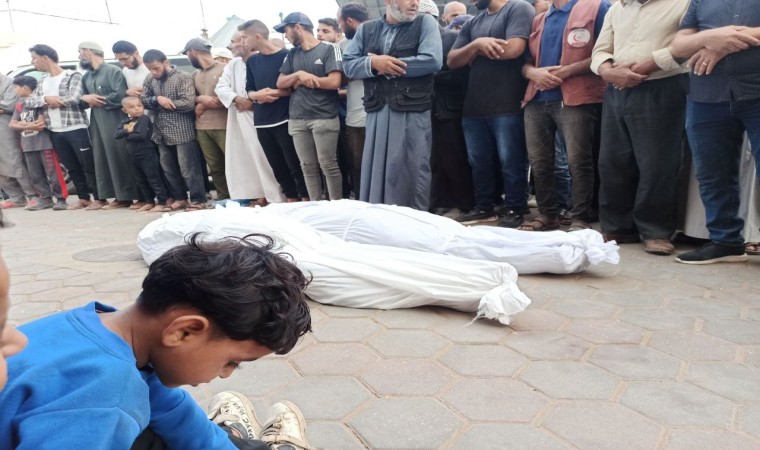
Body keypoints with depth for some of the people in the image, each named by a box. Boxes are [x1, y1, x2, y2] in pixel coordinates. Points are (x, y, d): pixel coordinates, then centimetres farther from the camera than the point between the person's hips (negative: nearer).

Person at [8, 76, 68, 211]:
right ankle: (45, 199, 12)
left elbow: (40, 123, -13)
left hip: (44, 143, -7)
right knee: (35, 176, 7)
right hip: (28, 146, 7)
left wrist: (23, 125, -1)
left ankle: (61, 199, -4)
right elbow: (12, 124, 9)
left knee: (53, 173, -7)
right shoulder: (19, 105, 17)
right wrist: (30, 126, -8)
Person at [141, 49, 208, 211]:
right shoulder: (150, 80, 10)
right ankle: (179, 198, 26)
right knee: (169, 169, 14)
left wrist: (165, 103, -8)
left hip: (182, 131, -7)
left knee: (188, 169, -2)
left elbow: (188, 103, -17)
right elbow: (143, 99, 7)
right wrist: (157, 99, -13)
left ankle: (198, 200, 6)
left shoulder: (183, 77, -9)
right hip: (162, 133, 7)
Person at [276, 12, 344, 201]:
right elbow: (280, 83, 12)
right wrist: (299, 74, -8)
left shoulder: (329, 49, -1)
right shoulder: (292, 54, 16)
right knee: (307, 167, 6)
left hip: (324, 118, -5)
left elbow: (334, 81, -12)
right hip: (297, 119, 6)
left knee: (328, 165, -4)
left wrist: (302, 81, -2)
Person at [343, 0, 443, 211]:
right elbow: (348, 64, 7)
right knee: (374, 170, 7)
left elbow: (432, 60, -10)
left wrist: (386, 66, -7)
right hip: (377, 112, 3)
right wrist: (373, 63, -14)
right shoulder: (366, 29, 14)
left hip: (413, 111, -3)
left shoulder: (425, 22, 5)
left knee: (413, 172, 1)